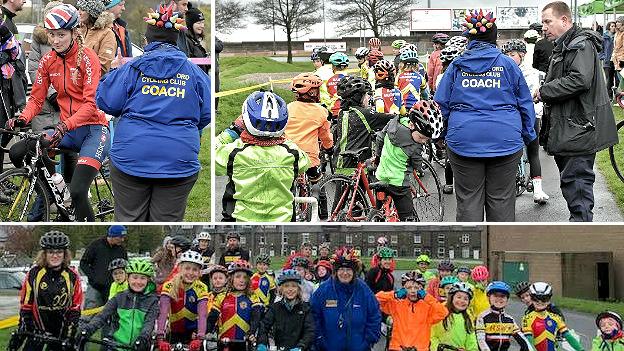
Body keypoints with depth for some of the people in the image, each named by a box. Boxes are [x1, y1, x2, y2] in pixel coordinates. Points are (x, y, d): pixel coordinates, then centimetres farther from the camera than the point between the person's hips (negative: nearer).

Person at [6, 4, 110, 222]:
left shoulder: (87, 58, -11)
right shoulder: (47, 62, 5)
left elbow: (91, 103, -19)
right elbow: (37, 99, 5)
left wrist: (66, 125, -33)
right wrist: (22, 119, -16)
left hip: (92, 128, -6)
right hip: (65, 129, 6)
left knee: (77, 191, -23)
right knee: (17, 153, -13)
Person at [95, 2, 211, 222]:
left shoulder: (133, 68, -2)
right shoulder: (193, 72, 3)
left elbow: (107, 103, 0)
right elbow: (206, 115, 5)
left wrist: (112, 73, 18)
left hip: (131, 160, 0)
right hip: (178, 163, 1)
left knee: (129, 220, 10)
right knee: (167, 222, 6)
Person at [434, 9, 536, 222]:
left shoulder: (456, 65, 4)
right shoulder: (508, 64, 2)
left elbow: (442, 104, 6)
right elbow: (525, 103, 7)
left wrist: (446, 132, 20)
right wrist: (528, 135, 18)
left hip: (464, 139, 0)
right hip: (504, 140, 0)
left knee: (468, 199, 5)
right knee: (501, 199, 6)